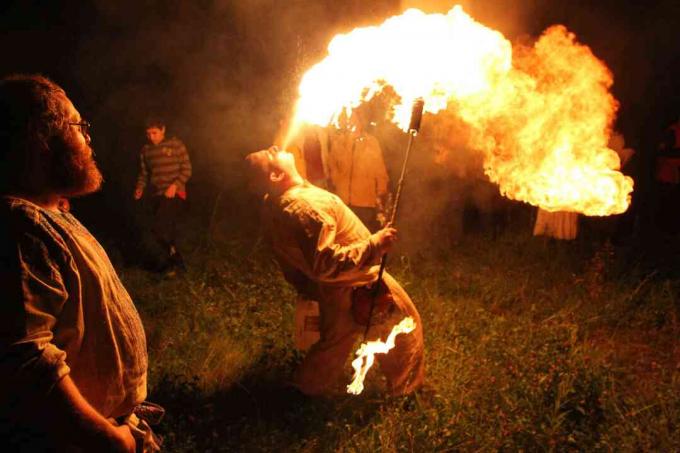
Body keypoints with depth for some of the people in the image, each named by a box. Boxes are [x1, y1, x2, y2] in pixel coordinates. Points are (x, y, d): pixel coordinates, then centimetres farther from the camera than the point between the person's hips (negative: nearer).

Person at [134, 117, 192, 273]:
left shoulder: (176, 145, -5)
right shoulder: (146, 150, 8)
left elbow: (187, 169, -5)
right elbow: (144, 173, 16)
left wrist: (175, 185, -18)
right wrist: (140, 187, -3)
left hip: (174, 194, -5)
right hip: (156, 196, 5)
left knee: (158, 228, -19)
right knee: (167, 230, 11)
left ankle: (173, 259, -1)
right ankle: (173, 261, 27)